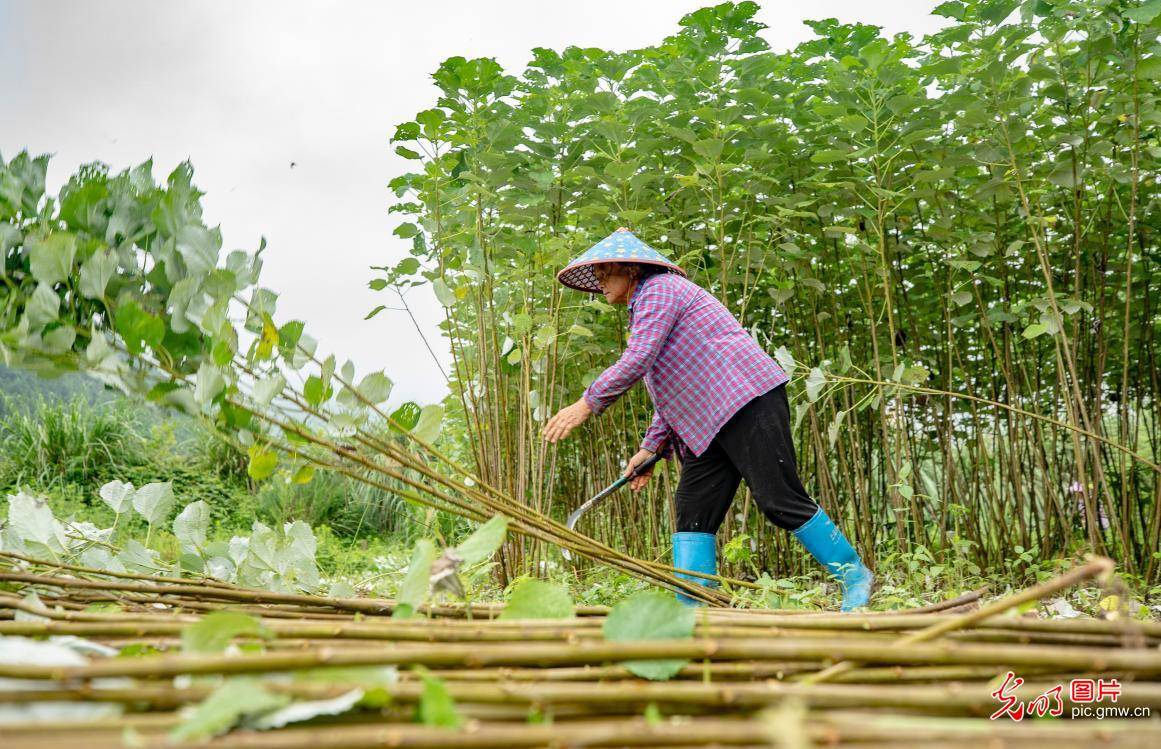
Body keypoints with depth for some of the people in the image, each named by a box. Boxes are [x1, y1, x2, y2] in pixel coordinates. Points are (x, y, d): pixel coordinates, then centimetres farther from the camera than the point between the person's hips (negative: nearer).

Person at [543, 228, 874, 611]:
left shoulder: (659, 289, -5)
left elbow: (636, 361, -18)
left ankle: (854, 575, 4)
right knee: (693, 511, 2)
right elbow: (672, 392, 25)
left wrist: (587, 403, -12)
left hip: (746, 402, -11)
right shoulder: (643, 310, 27)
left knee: (781, 501, -9)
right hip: (707, 425, 11)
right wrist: (652, 447, 17)